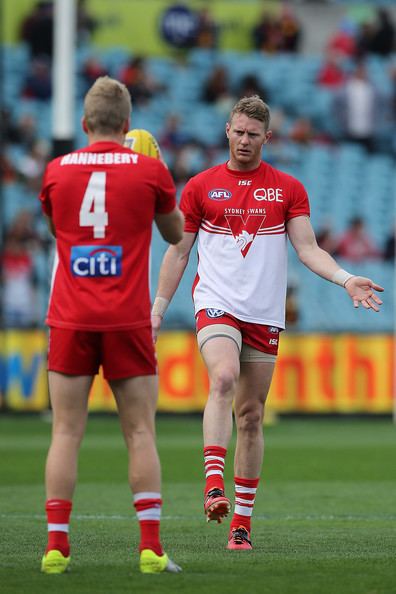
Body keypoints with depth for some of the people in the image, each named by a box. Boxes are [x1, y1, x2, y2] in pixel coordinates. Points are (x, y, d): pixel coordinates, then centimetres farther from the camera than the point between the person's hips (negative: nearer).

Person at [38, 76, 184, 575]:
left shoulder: (56, 171, 4)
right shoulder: (149, 171, -1)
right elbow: (175, 233, 16)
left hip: (70, 320, 1)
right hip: (127, 322, -1)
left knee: (66, 433, 4)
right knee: (140, 434, 3)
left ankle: (56, 546, -1)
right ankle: (150, 547, -3)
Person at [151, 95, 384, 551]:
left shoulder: (288, 189, 7)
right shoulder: (200, 187, 6)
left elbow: (308, 248, 2)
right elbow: (178, 252, 10)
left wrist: (346, 280, -14)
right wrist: (158, 307, 5)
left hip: (265, 314, 2)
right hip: (216, 305, -2)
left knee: (251, 416, 4)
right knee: (224, 379, -30)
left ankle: (242, 520, 9)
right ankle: (213, 485, -37)